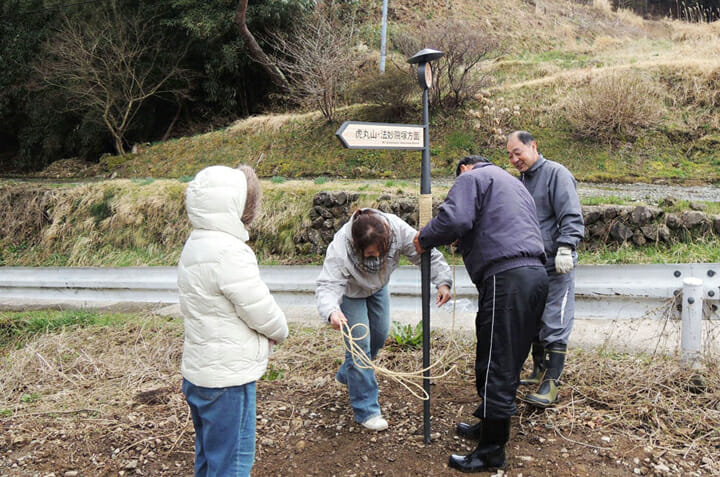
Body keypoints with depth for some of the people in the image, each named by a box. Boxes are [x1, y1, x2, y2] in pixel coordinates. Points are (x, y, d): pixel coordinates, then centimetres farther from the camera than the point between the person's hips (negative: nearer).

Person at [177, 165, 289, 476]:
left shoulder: (197, 244, 8)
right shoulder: (228, 252, -23)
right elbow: (263, 312, -19)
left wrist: (270, 329, 1)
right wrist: (280, 331, 2)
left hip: (199, 372, 10)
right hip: (227, 379, -10)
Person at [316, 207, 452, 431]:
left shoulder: (397, 229, -35)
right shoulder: (339, 249, -43)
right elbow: (328, 286, -46)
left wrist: (443, 281, -36)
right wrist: (332, 311, -66)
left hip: (378, 287, 5)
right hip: (350, 291, -5)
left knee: (380, 334, 14)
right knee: (359, 344, -10)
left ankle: (346, 375, 40)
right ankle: (366, 410, 0)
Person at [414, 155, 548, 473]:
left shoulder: (471, 178, 3)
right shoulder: (514, 183, 32)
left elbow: (454, 219, -15)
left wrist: (423, 239, 1)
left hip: (507, 277, -10)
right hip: (536, 272, 10)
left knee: (496, 365, -4)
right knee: (510, 360, 17)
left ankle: (492, 451, 3)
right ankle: (489, 426, 30)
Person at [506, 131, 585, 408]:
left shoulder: (556, 174, -7)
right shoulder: (520, 180, 17)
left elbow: (572, 218, -14)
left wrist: (565, 248, -24)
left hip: (555, 266, -8)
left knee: (555, 324, -6)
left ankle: (551, 384, -3)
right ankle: (539, 372, 28)